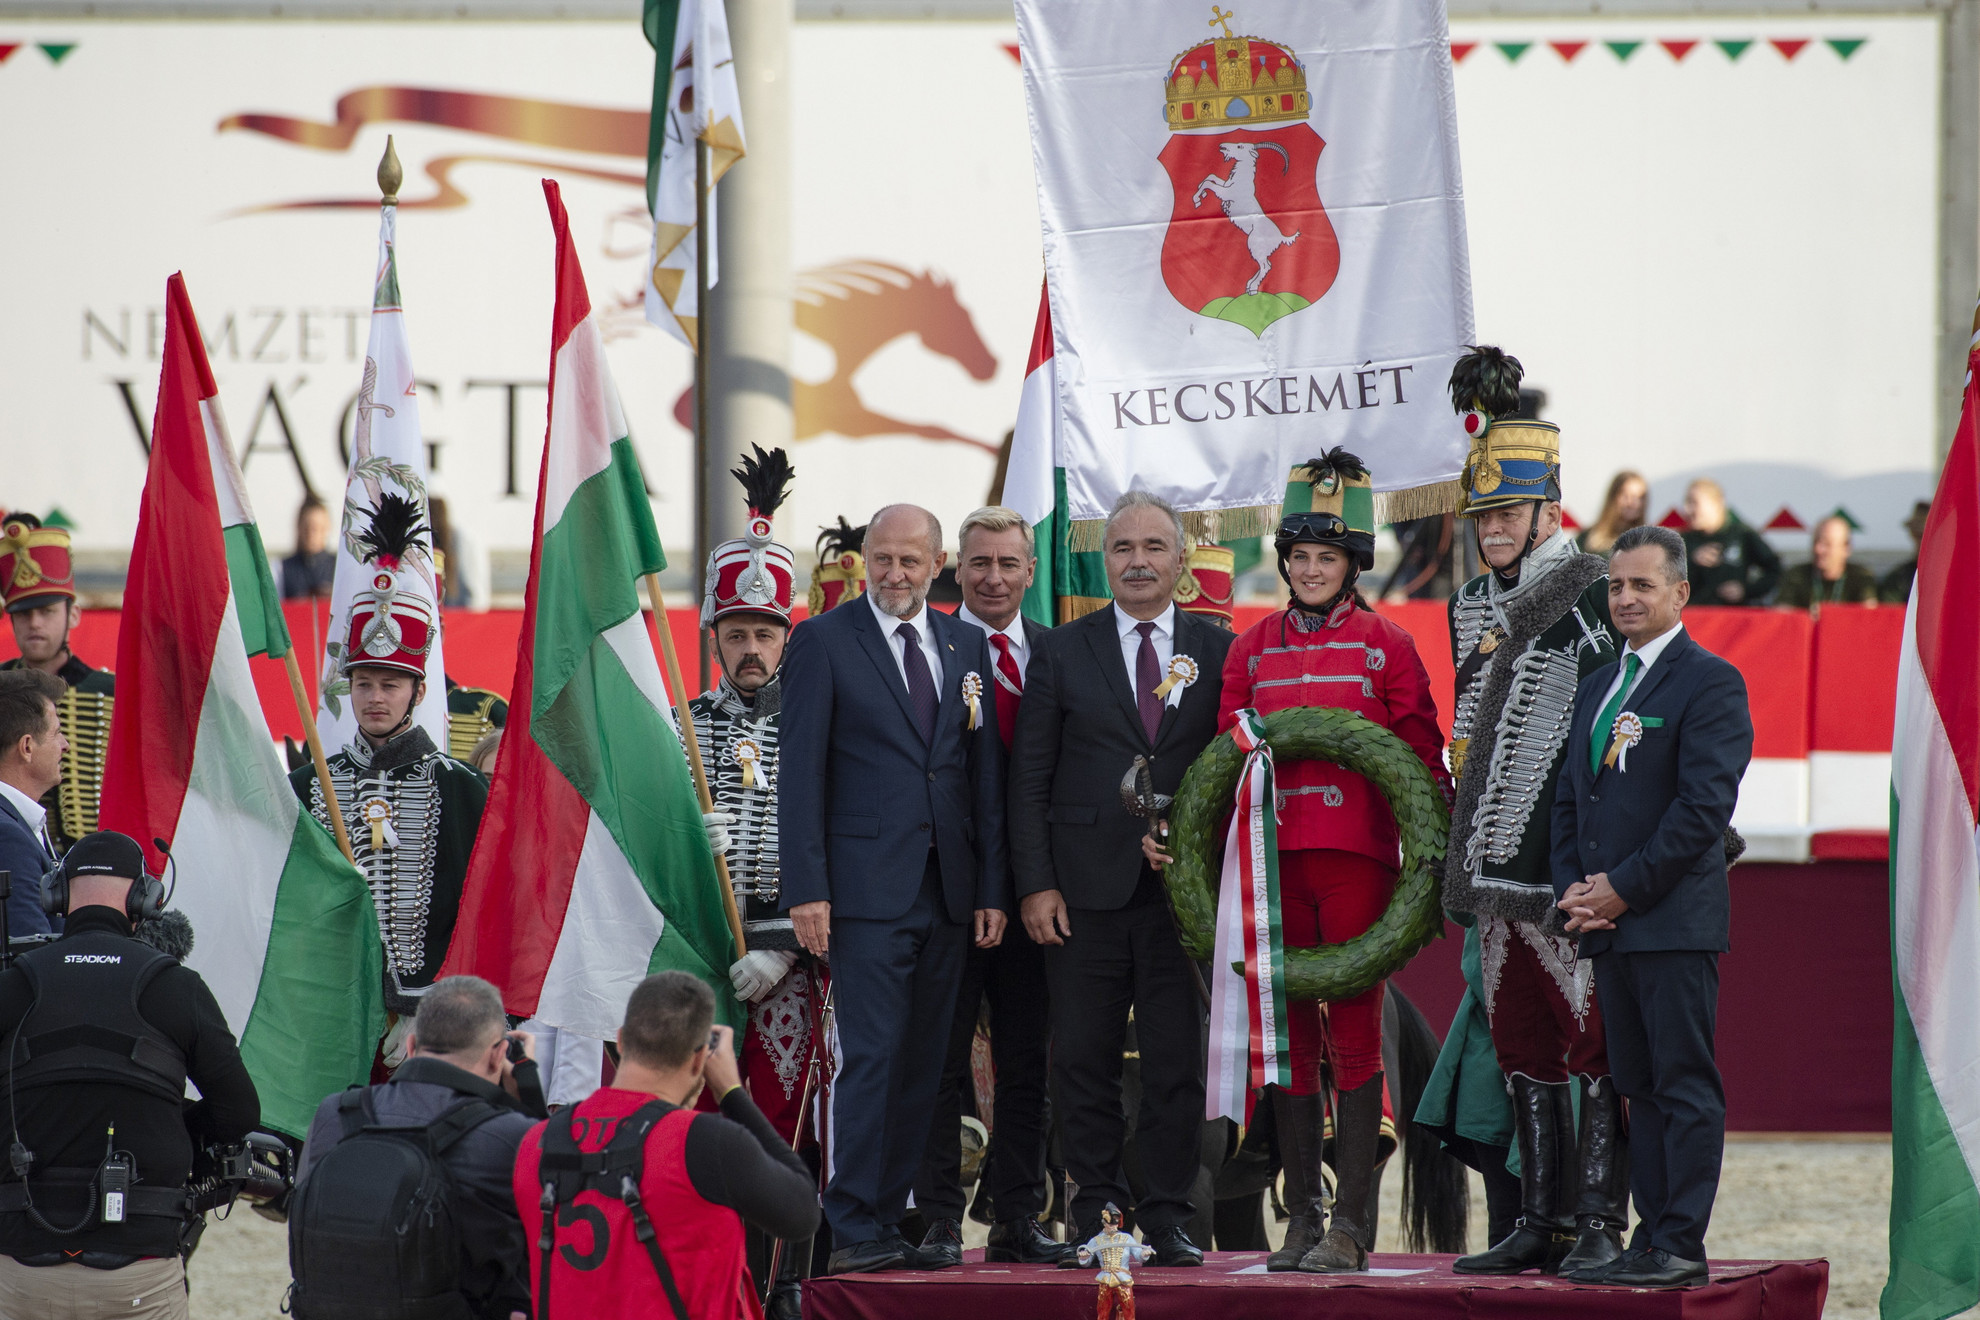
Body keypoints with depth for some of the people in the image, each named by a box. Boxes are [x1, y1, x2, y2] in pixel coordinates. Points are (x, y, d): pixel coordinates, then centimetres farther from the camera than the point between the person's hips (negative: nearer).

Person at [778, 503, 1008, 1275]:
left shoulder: (967, 647, 13)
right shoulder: (823, 641, 0)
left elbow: (986, 772, 14)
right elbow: (801, 771, -4)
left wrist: (992, 888, 7)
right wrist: (806, 889, -11)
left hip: (947, 891, 5)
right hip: (865, 886, -5)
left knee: (922, 1064, 5)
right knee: (872, 1057, -11)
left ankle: (891, 1219, 9)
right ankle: (853, 1232, -10)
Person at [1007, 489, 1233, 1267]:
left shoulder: (1219, 652, 8)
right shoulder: (1061, 652, 8)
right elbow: (1029, 778, 5)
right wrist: (1035, 883, -4)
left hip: (1183, 888, 0)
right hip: (1087, 885, 0)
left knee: (1177, 1059, 0)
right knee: (1085, 1061, 1)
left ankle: (1168, 1218, 6)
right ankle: (1097, 1216, 8)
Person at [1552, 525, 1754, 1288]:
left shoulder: (1710, 682, -6)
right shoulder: (1598, 688, 19)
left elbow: (1704, 806, -13)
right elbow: (1569, 799, 22)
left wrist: (1623, 887, -14)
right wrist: (1573, 888, 4)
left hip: (1676, 920, -8)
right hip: (1608, 922, 8)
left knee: (1685, 1084, -6)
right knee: (1640, 1086, 9)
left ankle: (1680, 1246, -7)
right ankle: (1653, 1235, 11)